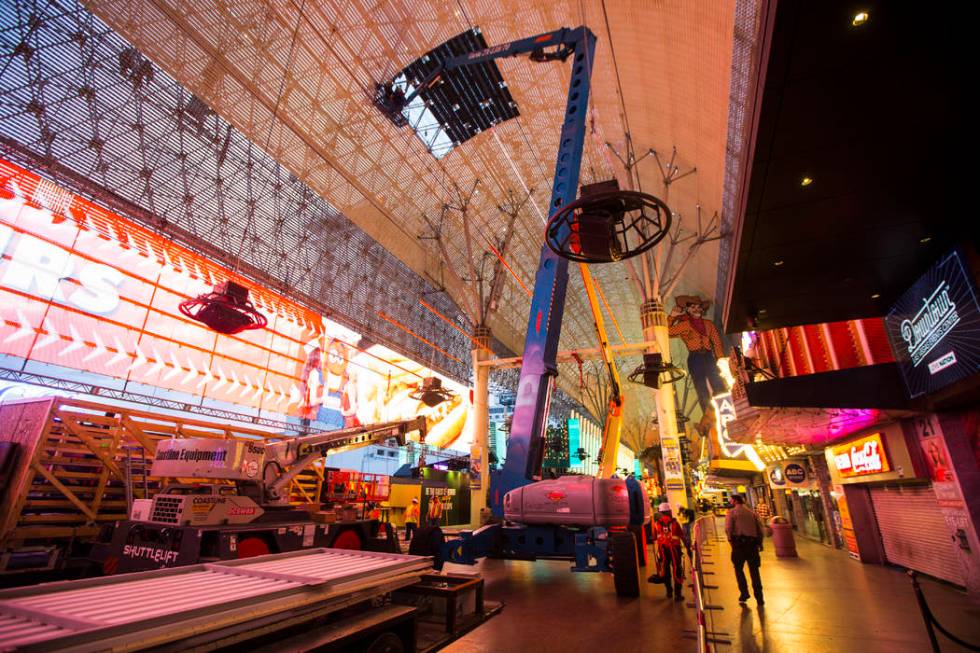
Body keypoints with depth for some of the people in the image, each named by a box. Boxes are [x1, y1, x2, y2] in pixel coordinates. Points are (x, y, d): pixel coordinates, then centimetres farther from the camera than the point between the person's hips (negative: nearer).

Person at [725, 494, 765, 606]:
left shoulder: (732, 512, 0)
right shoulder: (752, 513, 13)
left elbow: (728, 528, -10)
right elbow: (760, 528, 9)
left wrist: (731, 540, 3)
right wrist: (760, 543, 14)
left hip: (739, 542, -4)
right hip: (753, 542, 4)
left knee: (738, 568, 9)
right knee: (754, 570, 11)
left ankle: (744, 593, 5)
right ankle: (759, 597, 11)